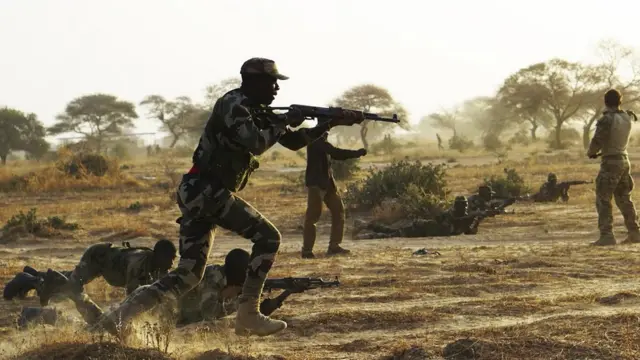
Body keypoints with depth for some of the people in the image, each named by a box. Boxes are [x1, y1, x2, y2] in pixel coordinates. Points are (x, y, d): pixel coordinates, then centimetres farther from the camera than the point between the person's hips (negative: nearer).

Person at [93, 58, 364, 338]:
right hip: (206, 190, -10)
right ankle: (248, 316, -8)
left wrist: (333, 123, 15)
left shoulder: (257, 112, 19)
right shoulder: (233, 103, -9)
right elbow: (255, 143, -22)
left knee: (187, 277, 8)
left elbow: (294, 141, 23)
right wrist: (285, 121, -8)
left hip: (197, 194, 10)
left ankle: (119, 317, 2)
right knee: (268, 236, -9)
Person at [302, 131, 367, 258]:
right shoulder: (316, 139, -14)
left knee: (338, 210, 9)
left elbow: (335, 154, 17)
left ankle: (334, 246, 14)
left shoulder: (321, 140, 16)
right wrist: (357, 153, -19)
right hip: (316, 182, -10)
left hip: (327, 181, 10)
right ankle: (307, 250, -6)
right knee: (313, 215, -9)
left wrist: (356, 153, 3)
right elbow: (335, 152, -23)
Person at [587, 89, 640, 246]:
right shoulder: (627, 118, 5)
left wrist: (591, 152, 0)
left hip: (610, 162, -7)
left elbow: (597, 142, -18)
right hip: (624, 160, 8)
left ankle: (607, 235, -13)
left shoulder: (607, 120, -17)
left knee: (603, 200, -6)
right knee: (624, 198, 17)